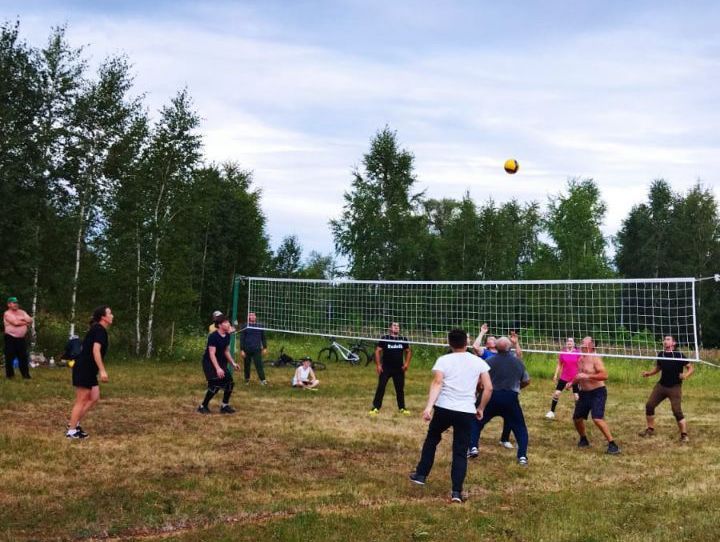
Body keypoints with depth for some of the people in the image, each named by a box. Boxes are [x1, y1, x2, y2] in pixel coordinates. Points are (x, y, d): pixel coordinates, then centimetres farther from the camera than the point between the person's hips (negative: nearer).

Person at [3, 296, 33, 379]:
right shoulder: (7, 314, -7)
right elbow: (15, 323, -20)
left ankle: (25, 374, 8)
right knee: (10, 357, -2)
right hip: (11, 338, -5)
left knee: (23, 357, 4)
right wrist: (25, 322, -4)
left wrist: (22, 319, -12)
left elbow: (30, 321, 6)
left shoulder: (22, 312, 12)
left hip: (21, 338, 5)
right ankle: (10, 374, 8)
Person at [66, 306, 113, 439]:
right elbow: (96, 350, -25)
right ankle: (71, 431, 3)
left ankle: (74, 424, 17)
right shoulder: (100, 330, -14)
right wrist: (102, 370, -30)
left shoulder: (97, 329, 16)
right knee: (81, 401, -3)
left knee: (94, 398, 11)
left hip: (88, 370, 10)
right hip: (84, 369, -10)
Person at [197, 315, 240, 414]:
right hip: (209, 363, -8)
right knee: (215, 385, -16)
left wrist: (233, 363, 4)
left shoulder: (227, 336, 1)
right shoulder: (213, 336, -23)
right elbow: (212, 354, -27)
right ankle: (203, 406, 0)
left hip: (220, 362, 8)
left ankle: (225, 406, 15)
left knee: (229, 382, 1)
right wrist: (218, 368, -35)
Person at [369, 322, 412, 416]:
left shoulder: (403, 339, 4)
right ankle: (376, 407, 0)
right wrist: (378, 365, -9)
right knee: (380, 387, -5)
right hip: (385, 368, -3)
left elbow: (408, 351, 15)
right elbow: (377, 351, -2)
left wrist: (406, 363, 2)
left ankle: (402, 408, 20)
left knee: (400, 389, 9)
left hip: (399, 369, 3)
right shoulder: (385, 338, -4)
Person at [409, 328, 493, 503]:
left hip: (444, 408, 0)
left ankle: (421, 475, 31)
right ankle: (457, 491, -1)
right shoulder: (478, 362, 6)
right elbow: (488, 388, 3)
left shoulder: (443, 360, 0)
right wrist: (481, 408, 16)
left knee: (432, 439, 24)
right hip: (466, 412, 1)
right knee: (460, 452, 7)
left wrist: (429, 406, -23)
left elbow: (437, 383, -15)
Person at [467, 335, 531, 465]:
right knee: (519, 427, 13)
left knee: (476, 422, 17)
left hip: (492, 397, -1)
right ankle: (522, 456, 2)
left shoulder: (489, 361, -2)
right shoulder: (518, 362, 5)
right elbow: (527, 381, 16)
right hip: (511, 398, 1)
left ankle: (473, 448, 7)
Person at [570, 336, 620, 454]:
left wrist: (588, 376, -32)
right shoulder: (581, 359, 10)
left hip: (597, 393, -9)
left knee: (597, 419, -22)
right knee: (577, 418, 11)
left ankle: (612, 445, -14)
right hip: (584, 393, 9)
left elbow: (604, 375, -28)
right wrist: (572, 383, 10)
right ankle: (583, 440, 35)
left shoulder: (595, 358, -16)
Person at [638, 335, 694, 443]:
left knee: (677, 411, -10)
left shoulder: (678, 355, -12)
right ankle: (650, 429, 23)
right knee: (649, 405, 5)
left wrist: (686, 375, -30)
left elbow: (691, 368, -11)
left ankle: (684, 435, 4)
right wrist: (649, 373, 3)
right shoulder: (661, 355, 2)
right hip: (661, 385, 5)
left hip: (675, 387, -5)